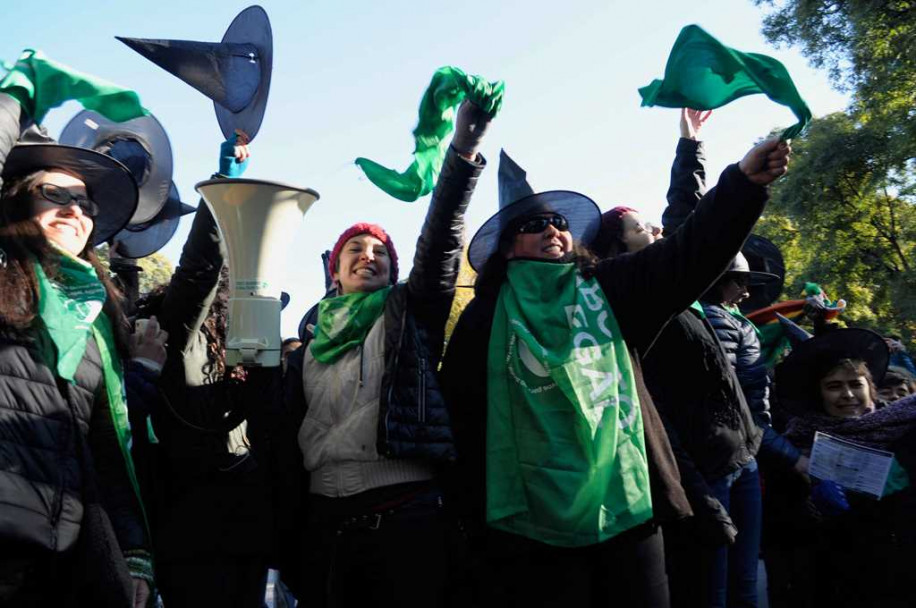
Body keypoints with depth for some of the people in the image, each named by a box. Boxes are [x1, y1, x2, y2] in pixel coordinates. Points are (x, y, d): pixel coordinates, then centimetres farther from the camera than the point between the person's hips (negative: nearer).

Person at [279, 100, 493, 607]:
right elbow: (292, 429, 16)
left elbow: (440, 237, -6)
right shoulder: (312, 338, 16)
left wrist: (465, 147, -16)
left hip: (407, 515, -3)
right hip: (326, 520, 3)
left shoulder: (411, 314, 7)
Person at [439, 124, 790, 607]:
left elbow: (689, 253, -2)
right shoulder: (485, 316, 5)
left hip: (627, 504, 3)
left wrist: (743, 181, -17)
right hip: (535, 520, -2)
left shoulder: (609, 289, 11)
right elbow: (463, 419, 3)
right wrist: (480, 518, 0)